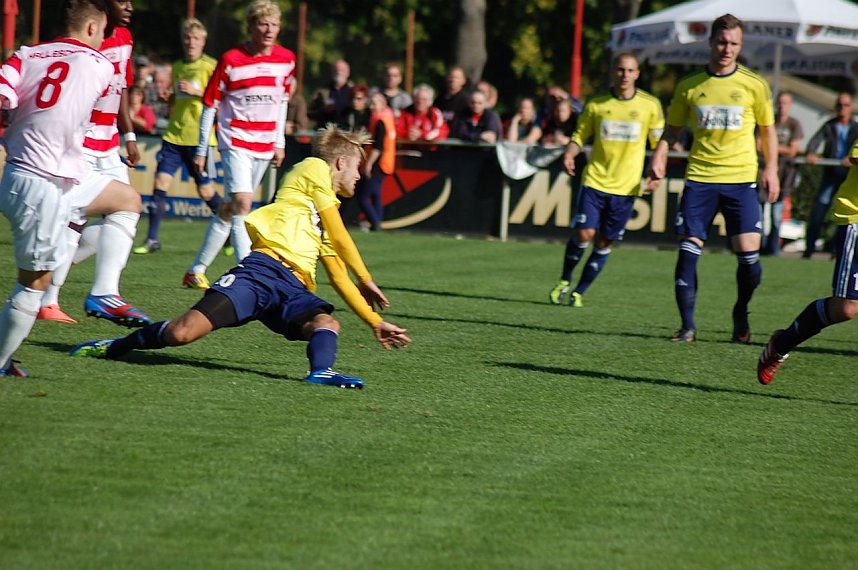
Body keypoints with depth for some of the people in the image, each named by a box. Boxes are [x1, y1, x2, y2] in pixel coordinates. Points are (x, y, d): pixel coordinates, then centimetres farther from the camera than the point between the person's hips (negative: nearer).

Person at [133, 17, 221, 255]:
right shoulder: (177, 67, 13)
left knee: (206, 191, 1)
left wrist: (197, 92, -20)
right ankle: (152, 239, -2)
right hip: (174, 135, 5)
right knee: (160, 182, -6)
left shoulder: (210, 67, -5)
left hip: (199, 137, -5)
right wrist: (171, 108, 9)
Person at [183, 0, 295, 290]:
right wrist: (201, 150, -2)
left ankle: (197, 270, 19)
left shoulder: (286, 59, 3)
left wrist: (280, 142, 14)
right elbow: (210, 104, -3)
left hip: (265, 145, 5)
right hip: (235, 141, -5)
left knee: (230, 208, 9)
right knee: (242, 203, -19)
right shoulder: (231, 60, -10)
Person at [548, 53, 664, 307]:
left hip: (626, 188, 1)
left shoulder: (650, 105, 1)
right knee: (584, 233, -12)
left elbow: (659, 141, 8)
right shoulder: (596, 105, 2)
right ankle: (564, 281, 11)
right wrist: (569, 154, -12)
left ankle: (579, 292, 18)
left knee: (604, 243, 4)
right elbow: (580, 136, 8)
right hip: (595, 181, -1)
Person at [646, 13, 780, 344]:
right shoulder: (689, 87, 7)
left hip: (740, 179, -1)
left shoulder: (754, 85, 4)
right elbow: (672, 130, 14)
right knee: (688, 252, -8)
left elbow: (767, 130, 12)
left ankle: (741, 315, 17)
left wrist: (771, 169, 2)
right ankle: (687, 326, 0)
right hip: (699, 178, 1)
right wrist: (659, 159, -3)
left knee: (749, 255, -9)